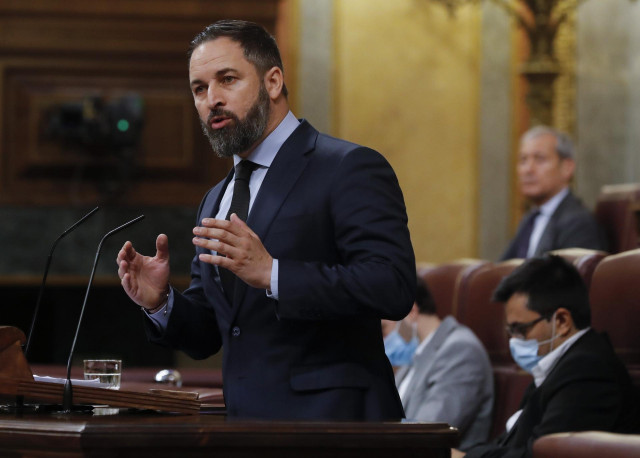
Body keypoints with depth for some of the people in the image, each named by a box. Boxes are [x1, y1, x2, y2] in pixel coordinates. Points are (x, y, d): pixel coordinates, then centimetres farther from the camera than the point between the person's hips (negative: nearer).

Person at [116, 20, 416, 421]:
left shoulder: (350, 169, -6)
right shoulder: (217, 201, 19)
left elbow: (393, 286, -19)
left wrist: (271, 274, -24)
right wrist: (162, 302, 0)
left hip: (333, 418, -7)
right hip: (245, 418, 7)